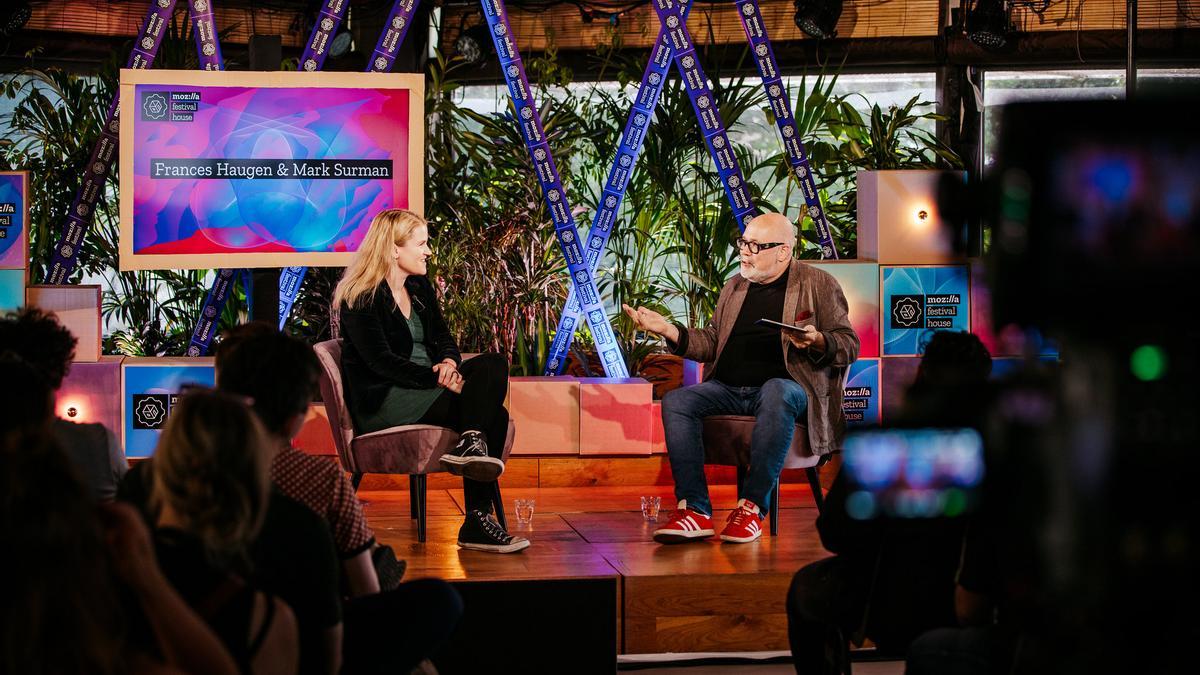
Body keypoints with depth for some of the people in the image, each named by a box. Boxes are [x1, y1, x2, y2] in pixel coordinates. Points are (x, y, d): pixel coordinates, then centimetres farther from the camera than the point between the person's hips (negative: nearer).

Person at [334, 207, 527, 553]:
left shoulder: (419, 287, 17)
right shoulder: (361, 299, -8)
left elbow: (443, 337, 15)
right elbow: (381, 361, -17)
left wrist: (449, 361, -10)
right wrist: (439, 379, -24)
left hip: (425, 386, 8)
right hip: (383, 401, -8)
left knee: (493, 364, -22)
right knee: (492, 414, -26)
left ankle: (471, 443, -33)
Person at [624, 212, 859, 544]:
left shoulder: (819, 284, 7)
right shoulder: (735, 287, 22)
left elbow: (849, 346, 3)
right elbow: (711, 344, 23)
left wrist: (817, 341, -18)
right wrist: (667, 329, 9)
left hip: (785, 387, -5)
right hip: (728, 389, 5)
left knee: (776, 394, -41)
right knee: (675, 401, -22)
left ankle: (752, 507, -36)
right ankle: (695, 511, -30)